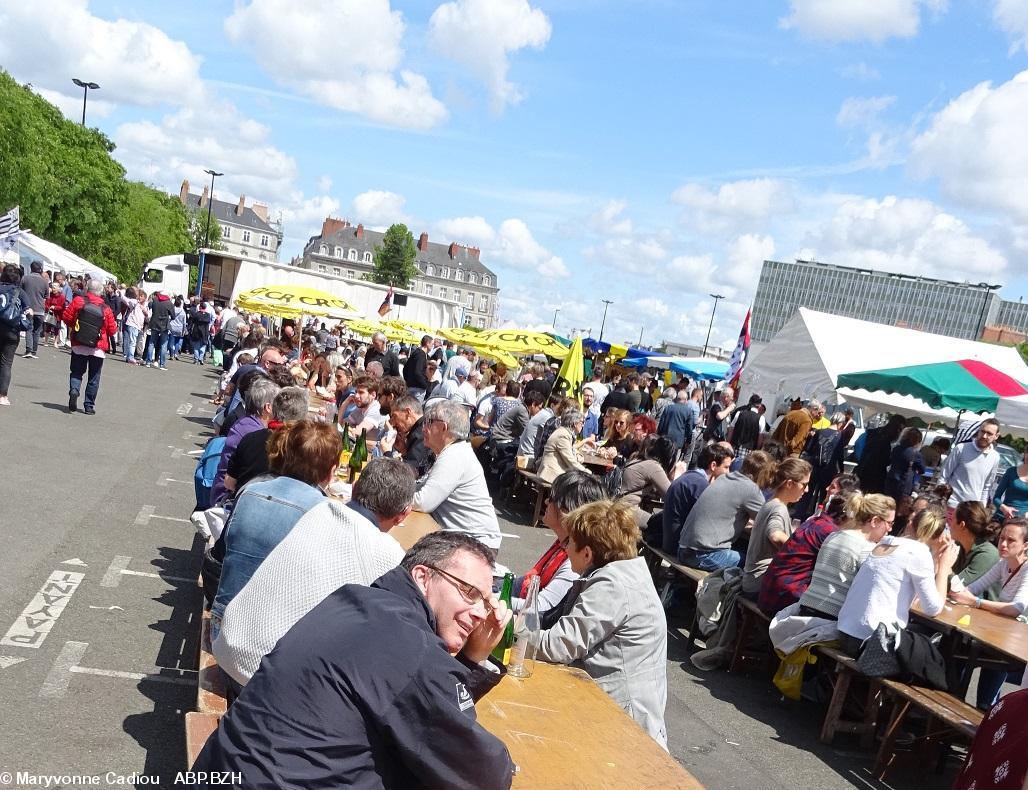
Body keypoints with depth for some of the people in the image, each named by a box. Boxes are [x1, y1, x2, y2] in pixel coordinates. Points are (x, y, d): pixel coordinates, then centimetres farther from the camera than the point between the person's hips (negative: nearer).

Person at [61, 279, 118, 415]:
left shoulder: (78, 301, -7)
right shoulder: (106, 309, -8)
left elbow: (66, 317, -4)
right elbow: (112, 329, -3)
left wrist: (73, 326, 15)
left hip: (78, 346, 1)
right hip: (98, 348, -1)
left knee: (76, 372, 15)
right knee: (94, 377, 9)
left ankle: (74, 390, -14)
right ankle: (89, 406, 11)